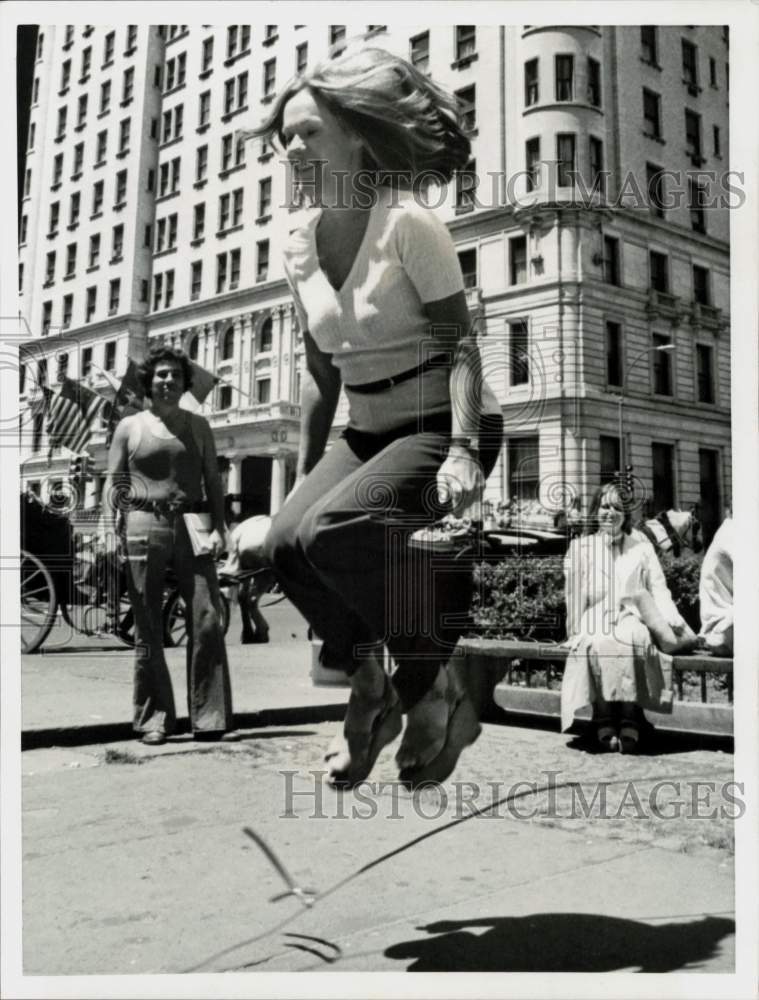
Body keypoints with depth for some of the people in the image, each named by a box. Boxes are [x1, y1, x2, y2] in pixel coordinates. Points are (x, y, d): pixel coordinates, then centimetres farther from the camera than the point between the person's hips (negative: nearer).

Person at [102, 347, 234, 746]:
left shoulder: (197, 425, 15)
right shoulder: (129, 427, 10)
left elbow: (213, 480, 11)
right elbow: (113, 482, 7)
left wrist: (219, 527, -1)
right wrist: (109, 528, -6)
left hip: (192, 527, 1)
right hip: (144, 526, -1)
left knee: (207, 620, -8)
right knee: (148, 627, 2)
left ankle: (208, 718, -1)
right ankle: (153, 718, 12)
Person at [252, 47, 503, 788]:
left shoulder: (408, 224, -11)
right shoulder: (298, 247, 8)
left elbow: (459, 342, -15)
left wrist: (464, 449, -28)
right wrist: (304, 471, 13)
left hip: (442, 425, -6)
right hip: (365, 431, 6)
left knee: (332, 529, -30)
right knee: (286, 542, -20)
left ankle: (433, 691, -8)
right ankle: (368, 689, 5)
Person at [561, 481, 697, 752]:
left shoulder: (640, 546, 20)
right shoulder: (580, 548, 15)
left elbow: (658, 588, 11)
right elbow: (574, 597, 10)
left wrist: (672, 619, -7)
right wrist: (576, 632, -4)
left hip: (632, 620, 0)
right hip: (595, 623, 0)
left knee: (632, 639, -36)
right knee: (597, 644, -36)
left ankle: (630, 719, -38)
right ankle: (604, 720, -36)